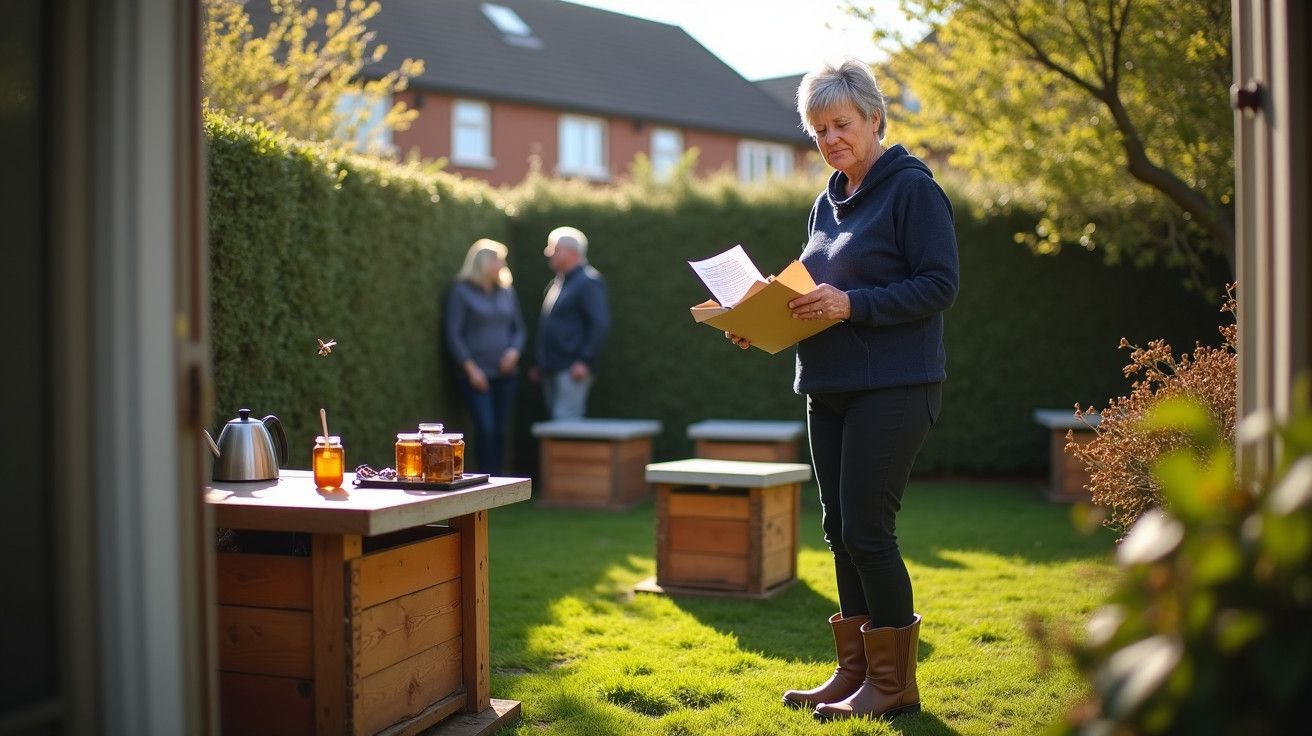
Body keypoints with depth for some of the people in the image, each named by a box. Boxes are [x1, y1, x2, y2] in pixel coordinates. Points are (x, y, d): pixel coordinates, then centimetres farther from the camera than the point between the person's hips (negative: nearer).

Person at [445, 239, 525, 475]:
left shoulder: (506, 291, 13)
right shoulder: (462, 292, -2)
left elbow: (519, 328, 18)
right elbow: (454, 334, -5)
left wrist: (514, 351, -2)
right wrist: (471, 369, -12)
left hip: (505, 373, 5)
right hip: (477, 374, -5)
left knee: (500, 429, 3)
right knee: (486, 428, -15)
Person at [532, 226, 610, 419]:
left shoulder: (588, 282, -10)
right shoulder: (556, 283, 19)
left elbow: (601, 323, -18)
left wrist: (584, 361, -22)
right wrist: (540, 363, 20)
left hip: (572, 369, -10)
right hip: (551, 370, 10)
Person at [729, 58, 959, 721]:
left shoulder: (912, 189, -8)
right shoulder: (828, 203, 16)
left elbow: (939, 286, -14)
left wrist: (853, 304, -23)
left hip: (893, 387, -8)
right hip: (829, 387, 8)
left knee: (867, 529, -7)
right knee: (840, 530, 10)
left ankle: (894, 684, 6)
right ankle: (854, 671, 21)